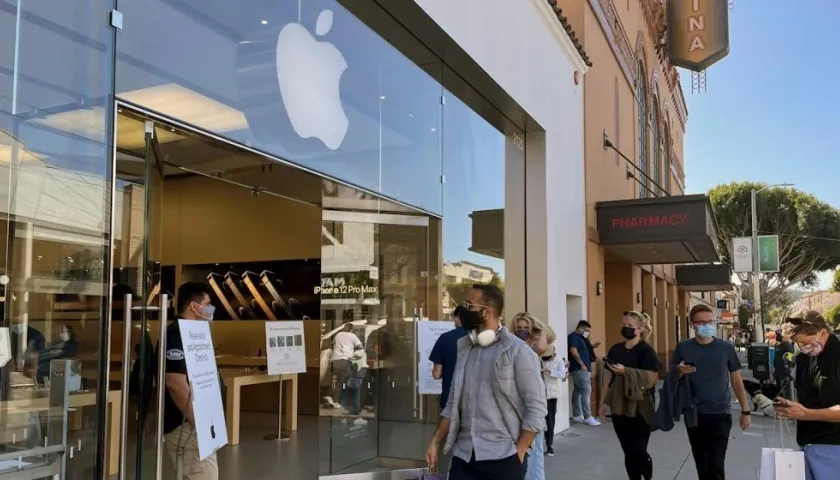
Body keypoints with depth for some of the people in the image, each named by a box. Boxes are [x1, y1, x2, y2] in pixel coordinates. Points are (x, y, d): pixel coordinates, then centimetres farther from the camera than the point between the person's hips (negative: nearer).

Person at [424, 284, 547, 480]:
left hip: (503, 459, -5)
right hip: (463, 456, 5)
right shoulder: (465, 349, 10)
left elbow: (536, 409, -9)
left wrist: (517, 454, -12)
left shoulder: (518, 351, -7)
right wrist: (434, 442, 9)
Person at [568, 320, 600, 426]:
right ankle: (587, 417, -10)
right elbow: (573, 351, -20)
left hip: (582, 370, 10)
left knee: (578, 391, 10)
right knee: (586, 391, -11)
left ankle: (576, 416, 13)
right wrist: (582, 364, -19)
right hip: (580, 369, -10)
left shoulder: (579, 338, 23)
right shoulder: (574, 336, -8)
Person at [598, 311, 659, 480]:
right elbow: (607, 376, 11)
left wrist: (625, 371, -26)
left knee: (638, 451, -4)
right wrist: (602, 402, 10)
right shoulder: (615, 349, 8)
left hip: (640, 409, -5)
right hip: (619, 408, 5)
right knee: (628, 451, 10)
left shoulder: (646, 351, -9)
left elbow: (650, 379, -19)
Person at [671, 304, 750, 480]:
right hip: (694, 415, 2)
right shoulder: (683, 348, -1)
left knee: (716, 465, -8)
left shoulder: (726, 348, -3)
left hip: (720, 415, -2)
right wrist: (680, 371, -17)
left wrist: (745, 410, 4)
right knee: (701, 463, 14)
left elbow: (736, 380, 6)